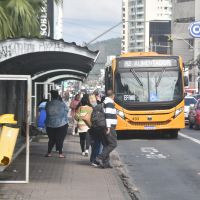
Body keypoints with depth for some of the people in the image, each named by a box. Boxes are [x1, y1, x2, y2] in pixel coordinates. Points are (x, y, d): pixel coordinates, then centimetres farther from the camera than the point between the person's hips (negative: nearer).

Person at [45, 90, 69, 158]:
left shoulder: (48, 104, -4)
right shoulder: (62, 104, -10)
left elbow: (47, 112, 7)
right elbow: (67, 110, 3)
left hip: (50, 125, 2)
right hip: (62, 124, -2)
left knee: (51, 139, 13)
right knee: (60, 139, 4)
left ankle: (49, 153, 15)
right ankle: (60, 153, 4)